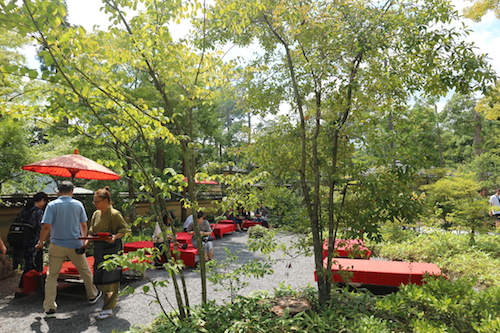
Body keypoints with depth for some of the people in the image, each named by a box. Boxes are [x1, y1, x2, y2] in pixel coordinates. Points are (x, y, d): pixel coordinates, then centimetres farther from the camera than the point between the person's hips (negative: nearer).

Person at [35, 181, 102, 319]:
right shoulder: (78, 204, -1)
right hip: (75, 245, 1)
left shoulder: (52, 205, -5)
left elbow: (46, 226, -12)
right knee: (85, 271, 17)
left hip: (57, 246, -1)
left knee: (51, 276, 10)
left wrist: (40, 243, 3)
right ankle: (92, 295, 34)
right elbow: (83, 225, 3)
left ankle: (49, 308, 9)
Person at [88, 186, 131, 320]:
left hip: (112, 249, -8)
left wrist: (115, 236, -26)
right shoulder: (96, 214, 9)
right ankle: (113, 300, 35)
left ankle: (108, 309, 5)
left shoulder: (115, 214, -13)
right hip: (99, 249, 8)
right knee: (99, 278, 14)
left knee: (110, 278, -4)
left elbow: (125, 229, -10)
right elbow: (92, 231, 18)